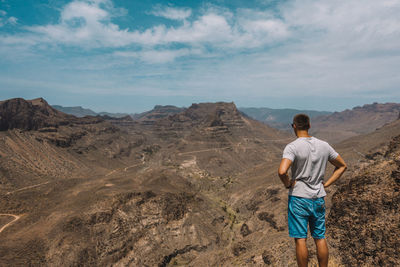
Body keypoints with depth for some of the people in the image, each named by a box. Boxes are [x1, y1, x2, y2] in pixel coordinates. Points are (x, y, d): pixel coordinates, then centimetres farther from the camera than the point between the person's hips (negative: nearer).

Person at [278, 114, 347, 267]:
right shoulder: (324, 145, 3)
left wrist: (288, 184, -10)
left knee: (300, 239, 5)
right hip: (319, 198, 6)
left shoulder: (292, 147, -15)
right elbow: (342, 166, 14)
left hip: (299, 198, -5)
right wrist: (326, 184, 10)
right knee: (320, 238, 17)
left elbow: (282, 171, -30)